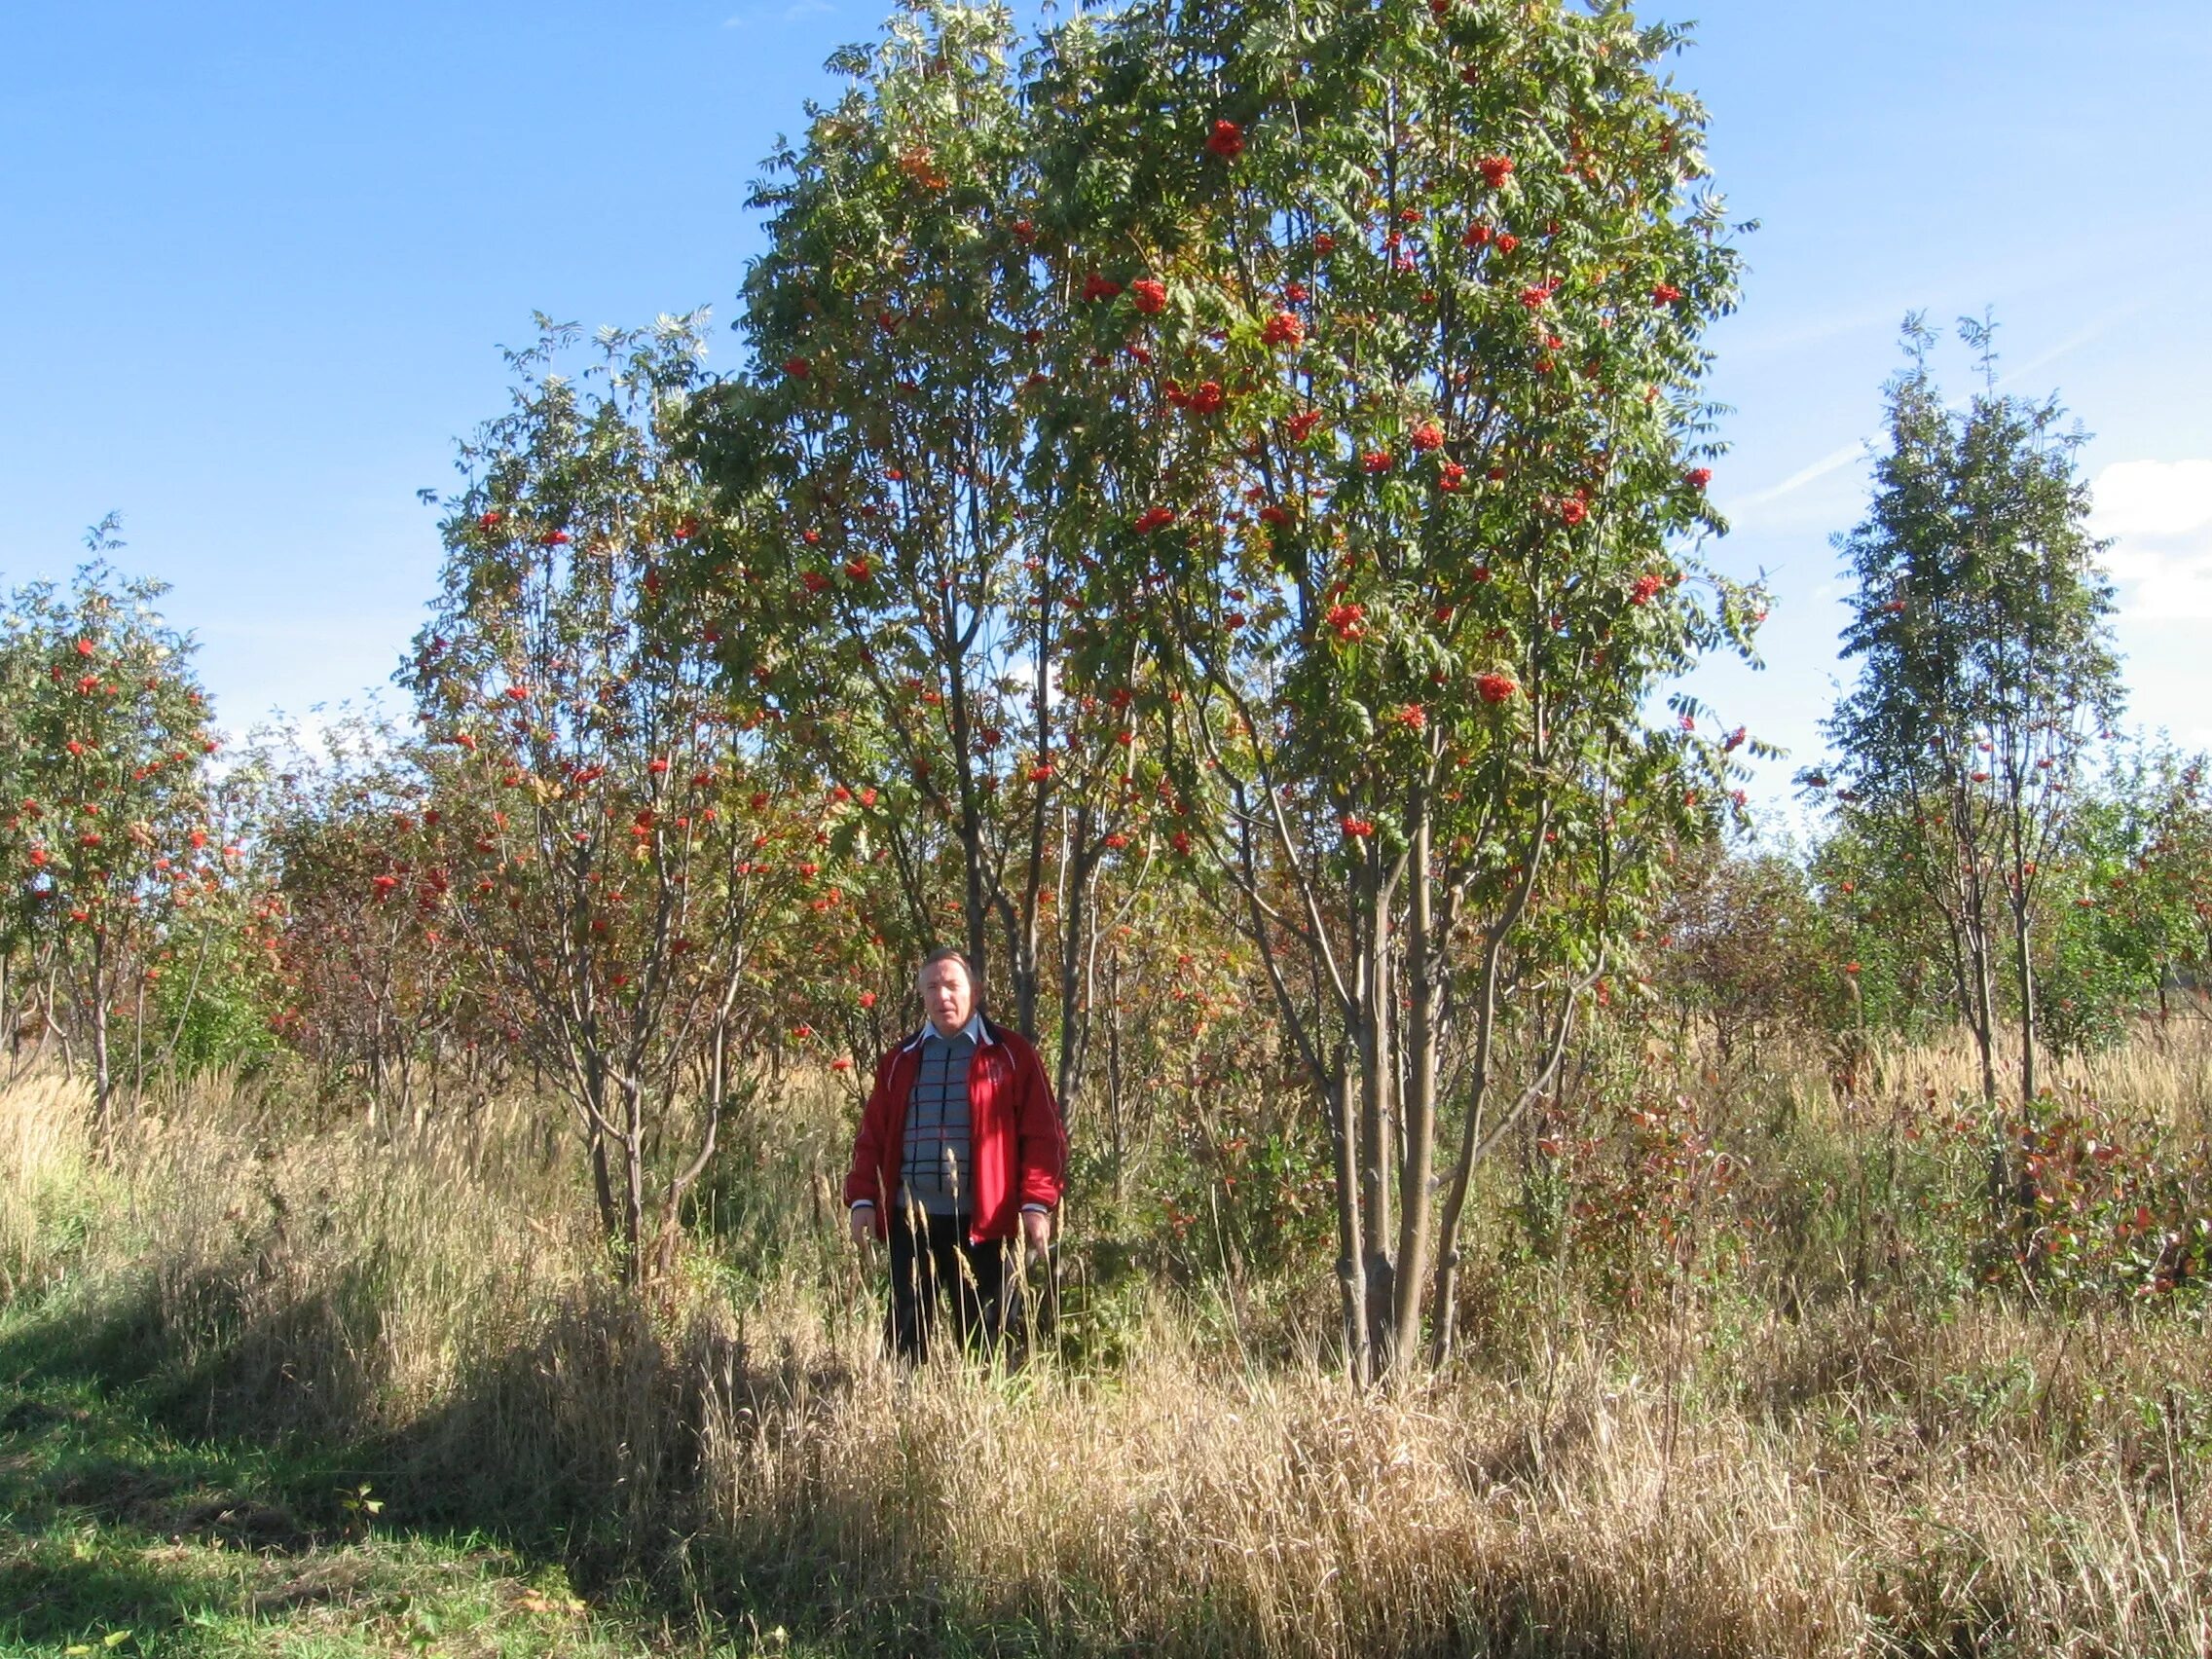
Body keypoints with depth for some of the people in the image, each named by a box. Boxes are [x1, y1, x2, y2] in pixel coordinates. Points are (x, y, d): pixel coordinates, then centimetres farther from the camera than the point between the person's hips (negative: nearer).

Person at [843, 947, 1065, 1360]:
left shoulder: (1010, 1054, 2)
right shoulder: (901, 1061, 13)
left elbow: (1044, 1135, -2)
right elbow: (872, 1137, 12)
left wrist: (1037, 1203, -11)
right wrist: (863, 1200, 1)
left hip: (983, 1222, -3)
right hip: (912, 1219, 3)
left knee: (982, 1337, 5)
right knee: (907, 1332, 6)